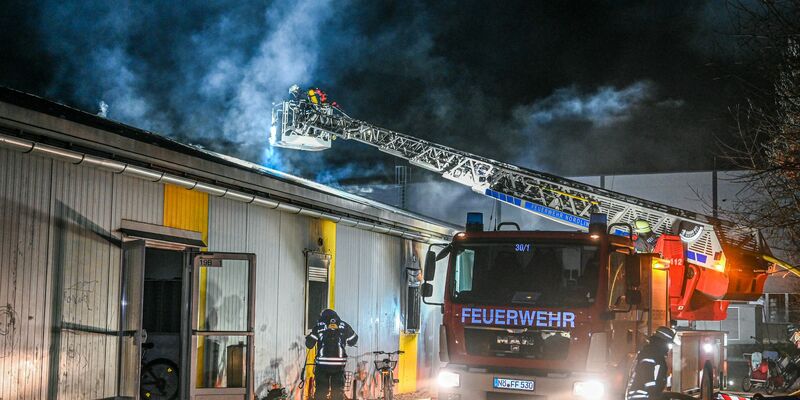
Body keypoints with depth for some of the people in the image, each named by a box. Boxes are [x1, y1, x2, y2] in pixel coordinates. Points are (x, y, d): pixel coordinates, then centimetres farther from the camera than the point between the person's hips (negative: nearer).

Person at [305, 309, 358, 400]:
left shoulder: (319, 326, -1)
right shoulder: (344, 326, 4)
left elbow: (309, 344, -2)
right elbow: (353, 341, 16)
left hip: (322, 364, -1)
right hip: (339, 364, 1)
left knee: (321, 392, 5)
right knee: (338, 392, 8)